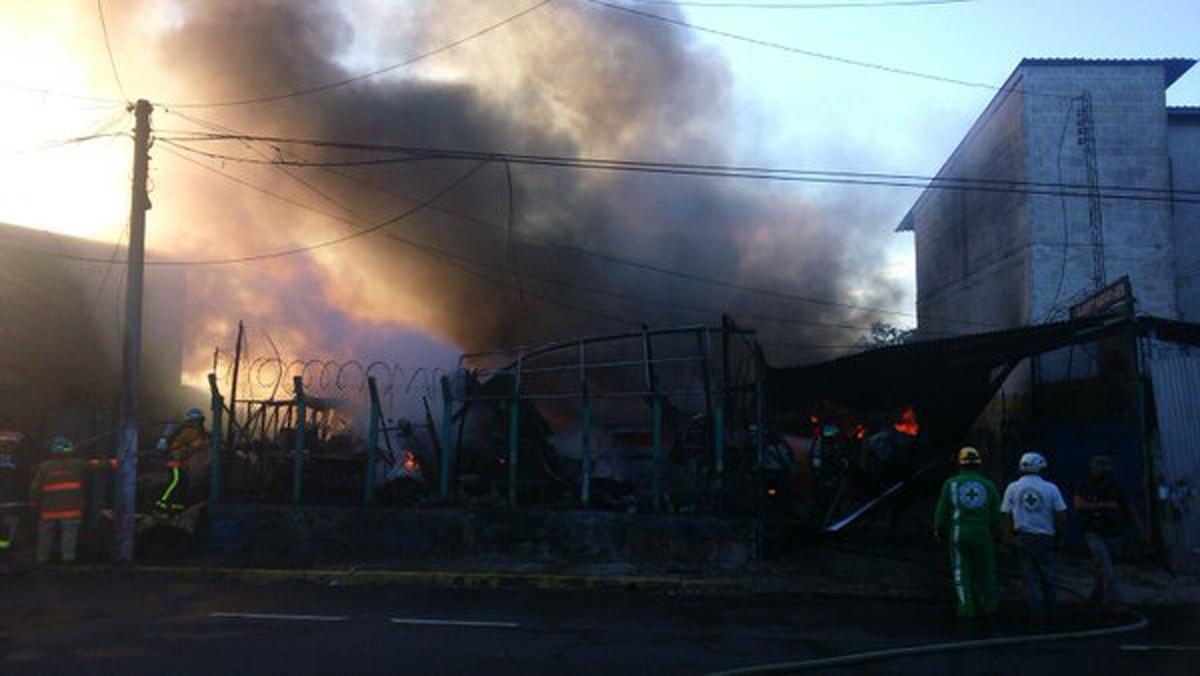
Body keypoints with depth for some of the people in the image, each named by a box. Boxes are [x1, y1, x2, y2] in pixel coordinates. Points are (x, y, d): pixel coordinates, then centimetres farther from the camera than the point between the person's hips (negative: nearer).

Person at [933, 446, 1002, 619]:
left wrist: (939, 531, 13)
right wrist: (996, 534, 18)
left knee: (961, 571, 5)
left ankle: (966, 605, -7)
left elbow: (942, 511, -1)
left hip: (958, 533, -1)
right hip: (983, 534, 2)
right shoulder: (988, 485, 0)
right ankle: (987, 604, 27)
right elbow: (996, 514, 3)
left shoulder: (951, 484, -3)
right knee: (984, 569, 17)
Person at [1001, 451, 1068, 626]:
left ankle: (1038, 616, 4)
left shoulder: (1012, 488, 1)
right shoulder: (1051, 488, -2)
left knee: (1031, 580, 5)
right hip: (1045, 538, 0)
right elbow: (1061, 516, -2)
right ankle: (1049, 615, 20)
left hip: (1023, 538, 0)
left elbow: (1008, 515, -1)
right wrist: (1057, 536, 11)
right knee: (1048, 579, 14)